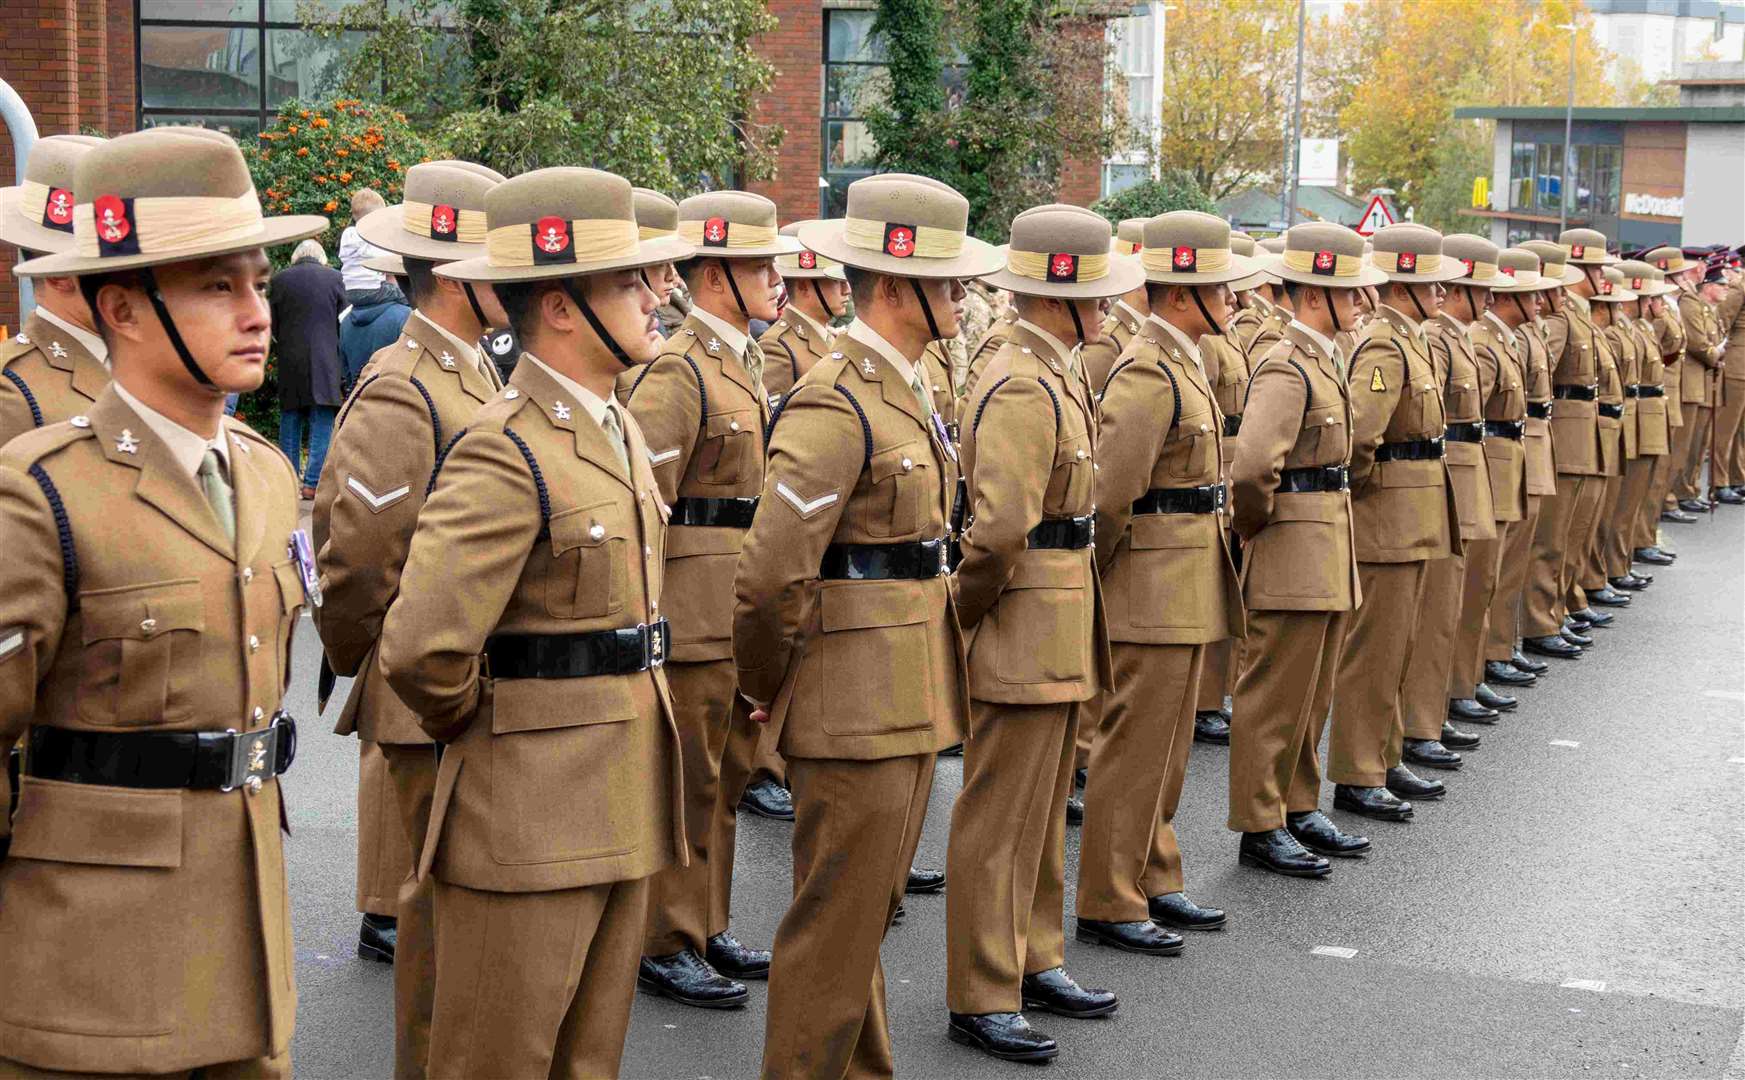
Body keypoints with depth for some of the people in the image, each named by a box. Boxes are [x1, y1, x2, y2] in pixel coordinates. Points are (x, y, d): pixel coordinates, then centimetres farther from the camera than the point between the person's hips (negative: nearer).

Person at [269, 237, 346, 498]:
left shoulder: (280, 279, 2)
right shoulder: (333, 278, 0)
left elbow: (271, 323, 6)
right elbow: (344, 322, 4)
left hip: (289, 361, 2)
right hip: (325, 361, -2)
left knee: (290, 420, 10)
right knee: (322, 423, 1)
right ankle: (313, 483, -4)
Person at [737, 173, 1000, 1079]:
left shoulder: (905, 391, 12)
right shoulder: (836, 405, -18)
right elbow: (771, 575, -23)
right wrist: (768, 688, -9)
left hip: (907, 698, 9)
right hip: (858, 700, -9)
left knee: (866, 911, 19)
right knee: (837, 927, 0)